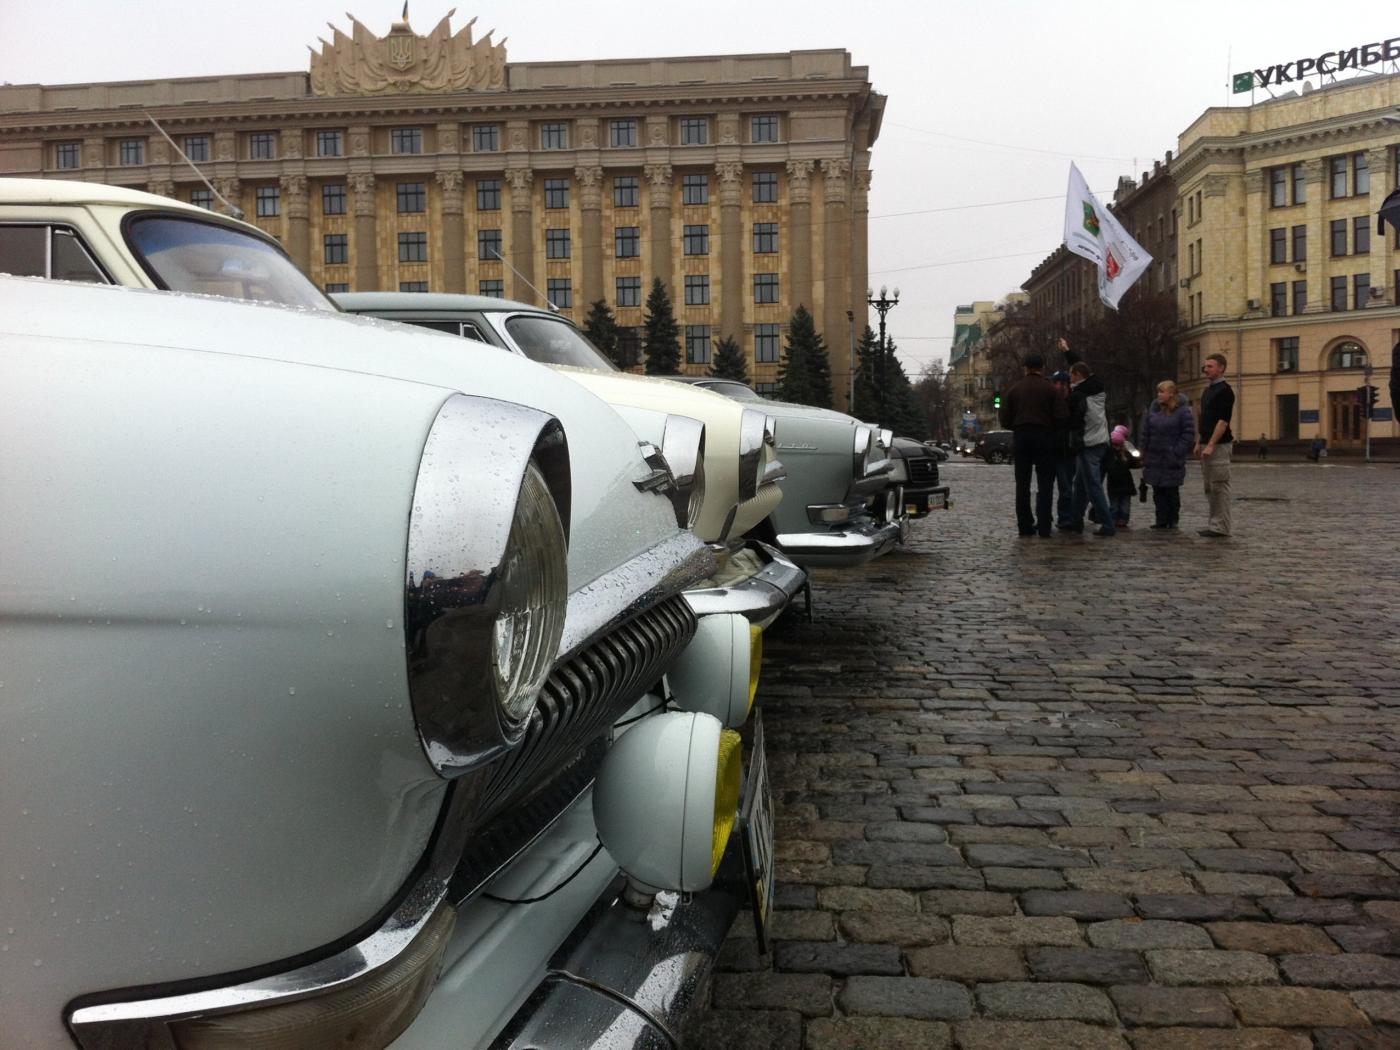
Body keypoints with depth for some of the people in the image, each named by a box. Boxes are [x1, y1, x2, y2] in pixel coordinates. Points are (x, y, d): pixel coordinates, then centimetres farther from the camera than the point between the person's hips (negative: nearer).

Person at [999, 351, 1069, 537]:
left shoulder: (1014, 389, 6)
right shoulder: (1049, 388, -3)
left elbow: (1005, 420, 3)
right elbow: (1062, 416, -9)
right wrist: (1049, 426, 10)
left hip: (1020, 438, 3)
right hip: (1044, 437, -2)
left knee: (1022, 484, 8)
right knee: (1045, 483, 1)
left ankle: (1025, 525, 7)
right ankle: (1043, 527, -6)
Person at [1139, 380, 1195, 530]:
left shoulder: (1182, 411, -7)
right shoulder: (1153, 408, 7)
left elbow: (1188, 433, -9)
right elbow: (1146, 432, 10)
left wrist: (1178, 452, -15)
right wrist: (1144, 452, 6)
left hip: (1172, 460, -4)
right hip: (1154, 458, 4)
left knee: (1172, 491, 6)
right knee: (1158, 491, 6)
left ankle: (1173, 520, 15)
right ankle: (1161, 520, 12)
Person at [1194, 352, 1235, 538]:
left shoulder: (1224, 390, -11)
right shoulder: (1207, 391, 17)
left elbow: (1223, 421, -18)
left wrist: (1211, 445, -22)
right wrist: (1199, 443, 17)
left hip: (1219, 445, -9)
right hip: (1207, 445, 9)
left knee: (1219, 486, -6)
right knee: (1209, 487, 11)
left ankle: (1221, 527, -3)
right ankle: (1214, 524, 18)